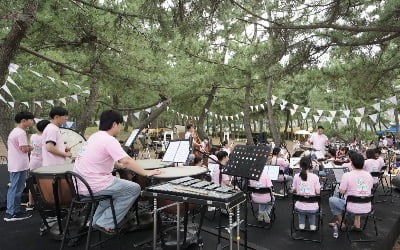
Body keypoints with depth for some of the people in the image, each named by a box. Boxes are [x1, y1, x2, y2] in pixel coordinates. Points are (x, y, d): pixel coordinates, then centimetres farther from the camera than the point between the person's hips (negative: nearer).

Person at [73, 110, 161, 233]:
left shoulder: (94, 136, 12)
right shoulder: (109, 140, -16)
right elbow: (126, 161, -25)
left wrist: (120, 164, 24)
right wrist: (146, 173, -18)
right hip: (93, 186, -9)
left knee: (114, 185, 30)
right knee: (134, 189, 0)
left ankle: (97, 220, 28)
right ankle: (105, 223, 4)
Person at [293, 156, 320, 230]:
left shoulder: (296, 176, -8)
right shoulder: (314, 177, -13)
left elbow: (295, 190, 3)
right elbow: (318, 192, -5)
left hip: (300, 207, 1)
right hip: (312, 207, 0)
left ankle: (301, 224, 31)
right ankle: (312, 225, 32)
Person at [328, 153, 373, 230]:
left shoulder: (347, 175, -17)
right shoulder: (369, 175, -1)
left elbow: (341, 191, -10)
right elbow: (369, 189, 14)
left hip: (352, 208, -5)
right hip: (367, 209, 5)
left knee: (331, 199, 17)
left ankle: (341, 223, 22)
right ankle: (357, 224, 33)